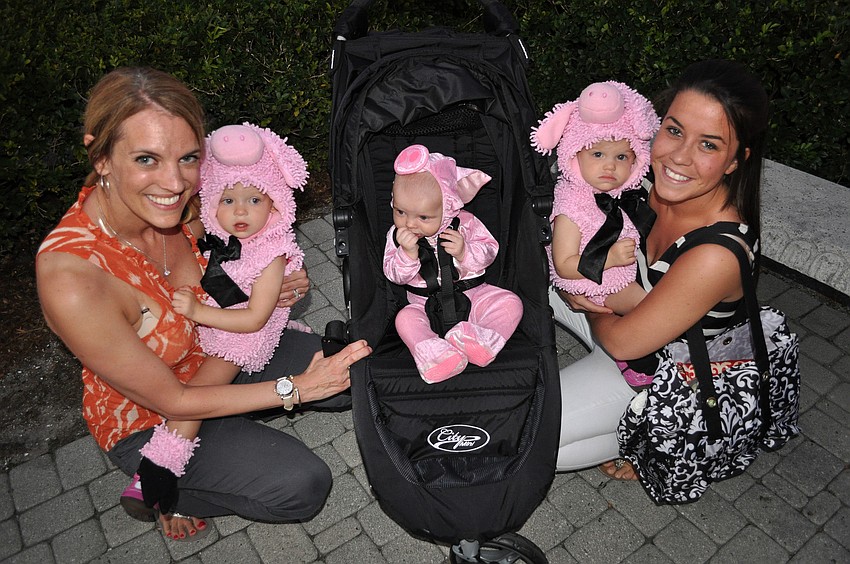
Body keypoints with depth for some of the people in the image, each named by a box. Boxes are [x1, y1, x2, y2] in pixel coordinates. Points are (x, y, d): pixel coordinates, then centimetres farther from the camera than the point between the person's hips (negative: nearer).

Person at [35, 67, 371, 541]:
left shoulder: (173, 202, -19)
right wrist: (294, 387, -22)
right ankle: (164, 494, 8)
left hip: (216, 351, 6)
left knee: (360, 374, -1)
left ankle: (240, 415, 16)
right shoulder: (70, 277, -37)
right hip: (148, 418, -5)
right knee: (303, 485, -14)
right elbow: (169, 400, -26)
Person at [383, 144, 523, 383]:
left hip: (473, 294, 0)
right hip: (426, 305, 0)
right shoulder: (397, 234, -2)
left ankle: (482, 342, -36)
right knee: (405, 318, -29)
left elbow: (489, 251, -3)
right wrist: (407, 253, -25)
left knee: (510, 302, -21)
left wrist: (464, 252, -23)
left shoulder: (466, 224, -6)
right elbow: (395, 275, -5)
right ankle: (434, 357, -46)